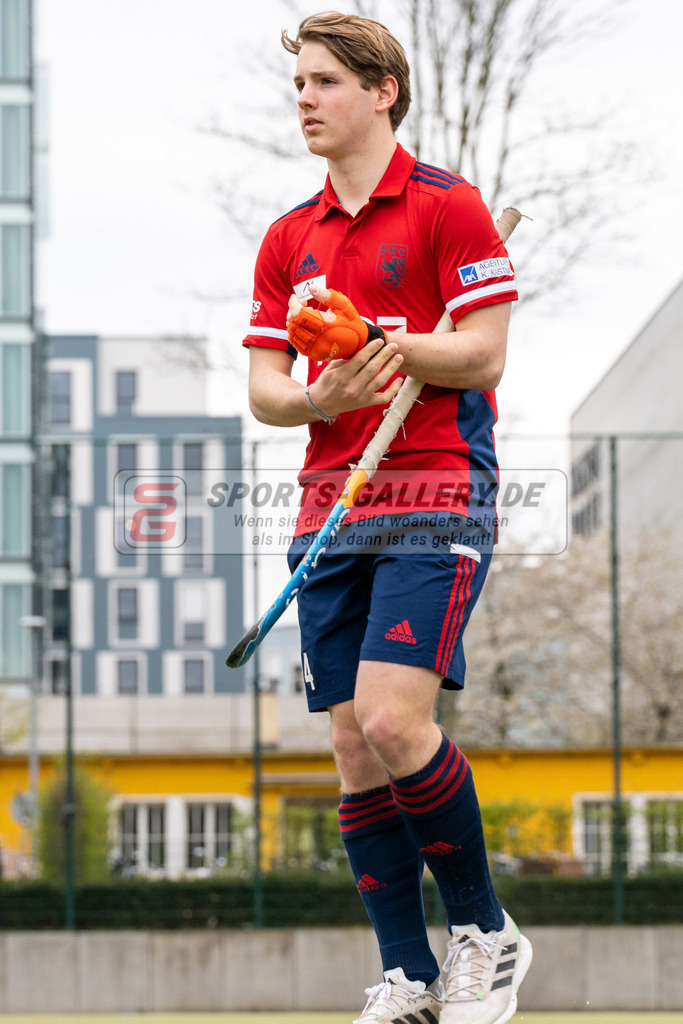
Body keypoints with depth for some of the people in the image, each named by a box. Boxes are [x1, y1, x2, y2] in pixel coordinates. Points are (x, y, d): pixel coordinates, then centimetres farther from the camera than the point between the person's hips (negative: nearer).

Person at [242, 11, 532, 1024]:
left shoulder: (448, 206, -1)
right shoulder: (289, 239, 17)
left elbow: (484, 351, -8)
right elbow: (262, 385, 13)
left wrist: (381, 343, -20)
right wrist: (316, 396, -9)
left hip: (438, 497, -6)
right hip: (330, 508, 6)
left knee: (393, 722, -19)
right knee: (353, 745, 1)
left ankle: (486, 932, -1)